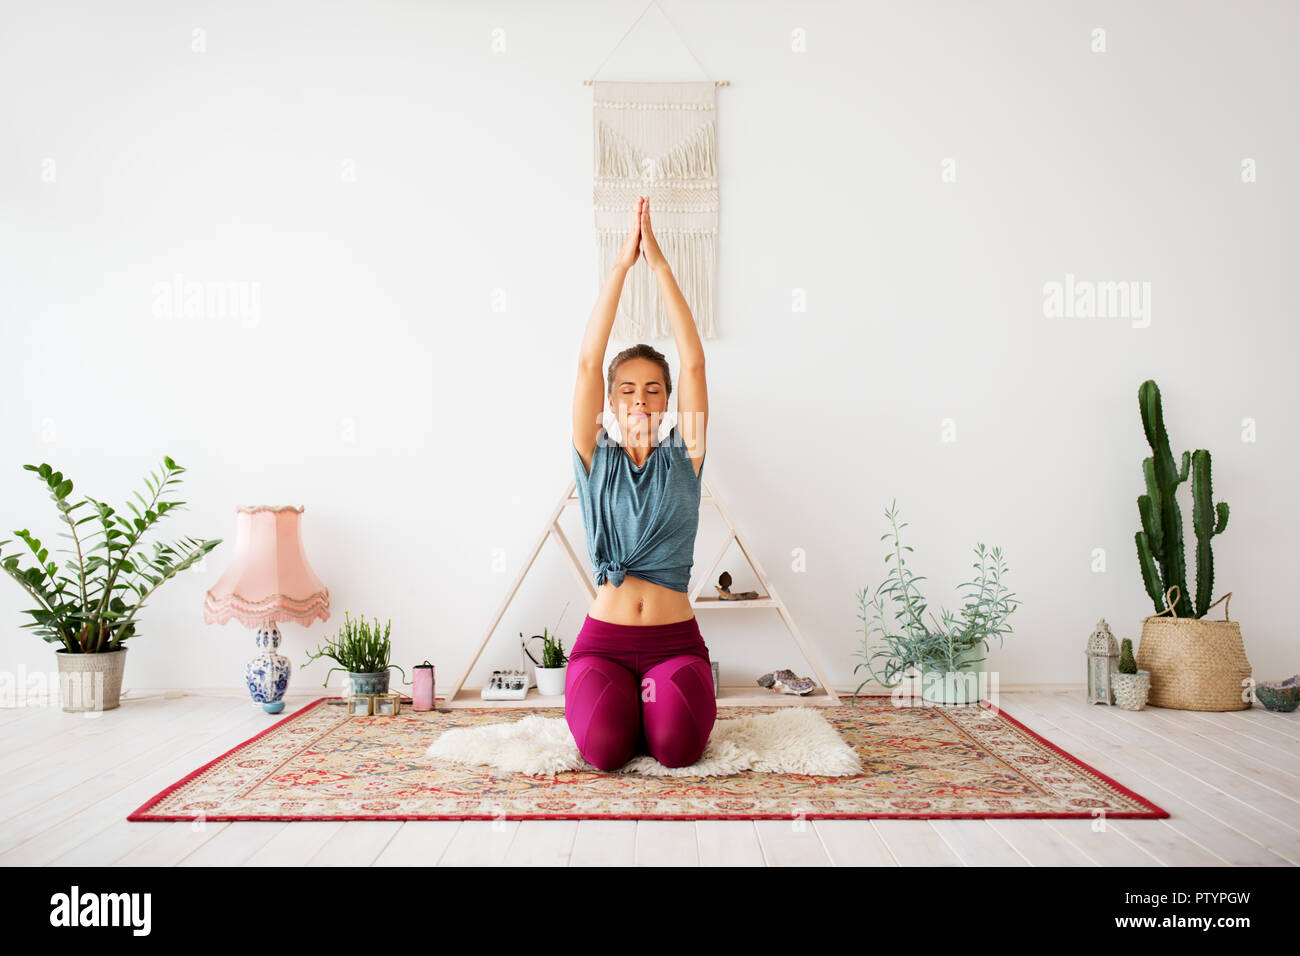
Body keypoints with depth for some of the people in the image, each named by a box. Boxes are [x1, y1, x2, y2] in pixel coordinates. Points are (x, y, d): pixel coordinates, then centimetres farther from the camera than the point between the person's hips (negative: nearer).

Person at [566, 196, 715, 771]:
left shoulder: (682, 458, 6)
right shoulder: (595, 460, 5)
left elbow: (693, 363, -2)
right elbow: (587, 362, -4)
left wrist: (658, 261, -5)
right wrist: (622, 262, -7)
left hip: (676, 640, 0)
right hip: (603, 640, 0)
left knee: (676, 745, -27)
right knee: (602, 746, -27)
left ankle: (659, 703, 9)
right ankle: (617, 705, 9)